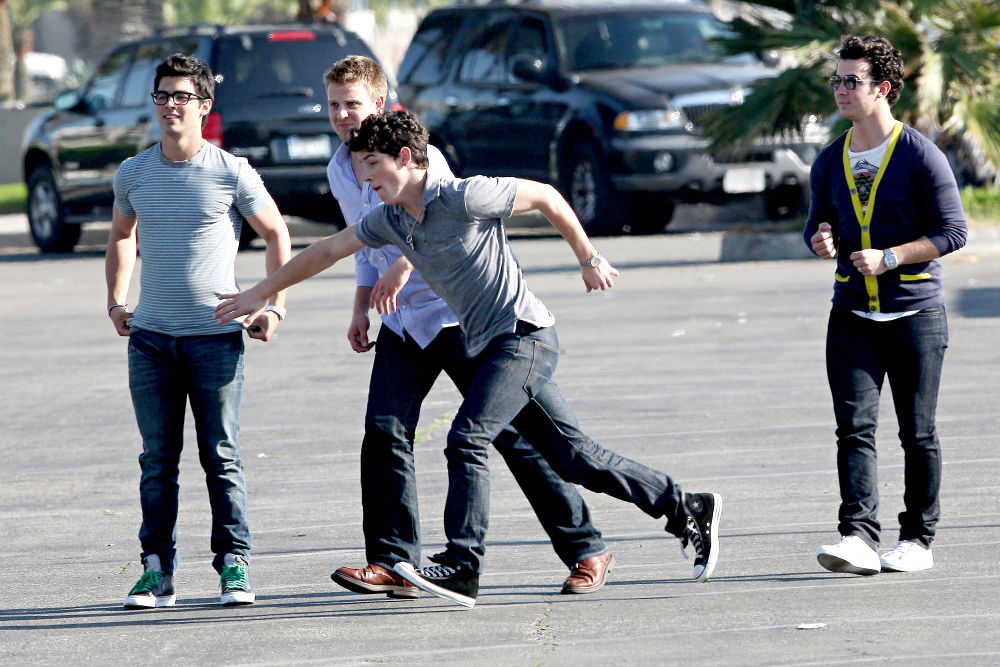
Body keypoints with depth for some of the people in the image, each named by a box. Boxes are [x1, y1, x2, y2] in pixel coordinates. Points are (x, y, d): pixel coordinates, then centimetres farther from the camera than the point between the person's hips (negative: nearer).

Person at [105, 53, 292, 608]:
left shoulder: (231, 173, -4)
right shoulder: (133, 175, 6)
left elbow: (277, 235, 7)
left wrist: (274, 306, 1)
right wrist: (115, 302, 15)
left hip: (216, 335, -3)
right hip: (150, 335, 3)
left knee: (221, 457, -1)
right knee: (157, 459, 3)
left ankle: (234, 564, 6)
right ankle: (157, 570, 6)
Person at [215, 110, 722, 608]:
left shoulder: (464, 198, -17)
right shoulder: (389, 220, 7)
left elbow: (546, 197, -7)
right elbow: (326, 251, 19)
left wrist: (590, 260, 1)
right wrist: (261, 294, 23)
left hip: (524, 336, -8)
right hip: (488, 346, 8)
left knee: (467, 440, -20)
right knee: (573, 457, 8)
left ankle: (462, 568, -23)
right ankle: (687, 510, 16)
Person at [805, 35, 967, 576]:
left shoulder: (920, 156, -7)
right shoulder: (830, 162, 9)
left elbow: (953, 231, -8)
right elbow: (819, 226, 21)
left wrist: (889, 258, -18)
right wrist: (822, 240, -4)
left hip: (915, 313, -3)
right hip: (852, 315, 4)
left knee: (918, 434, 4)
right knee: (855, 427, -10)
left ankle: (917, 540, 13)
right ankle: (858, 538, -17)